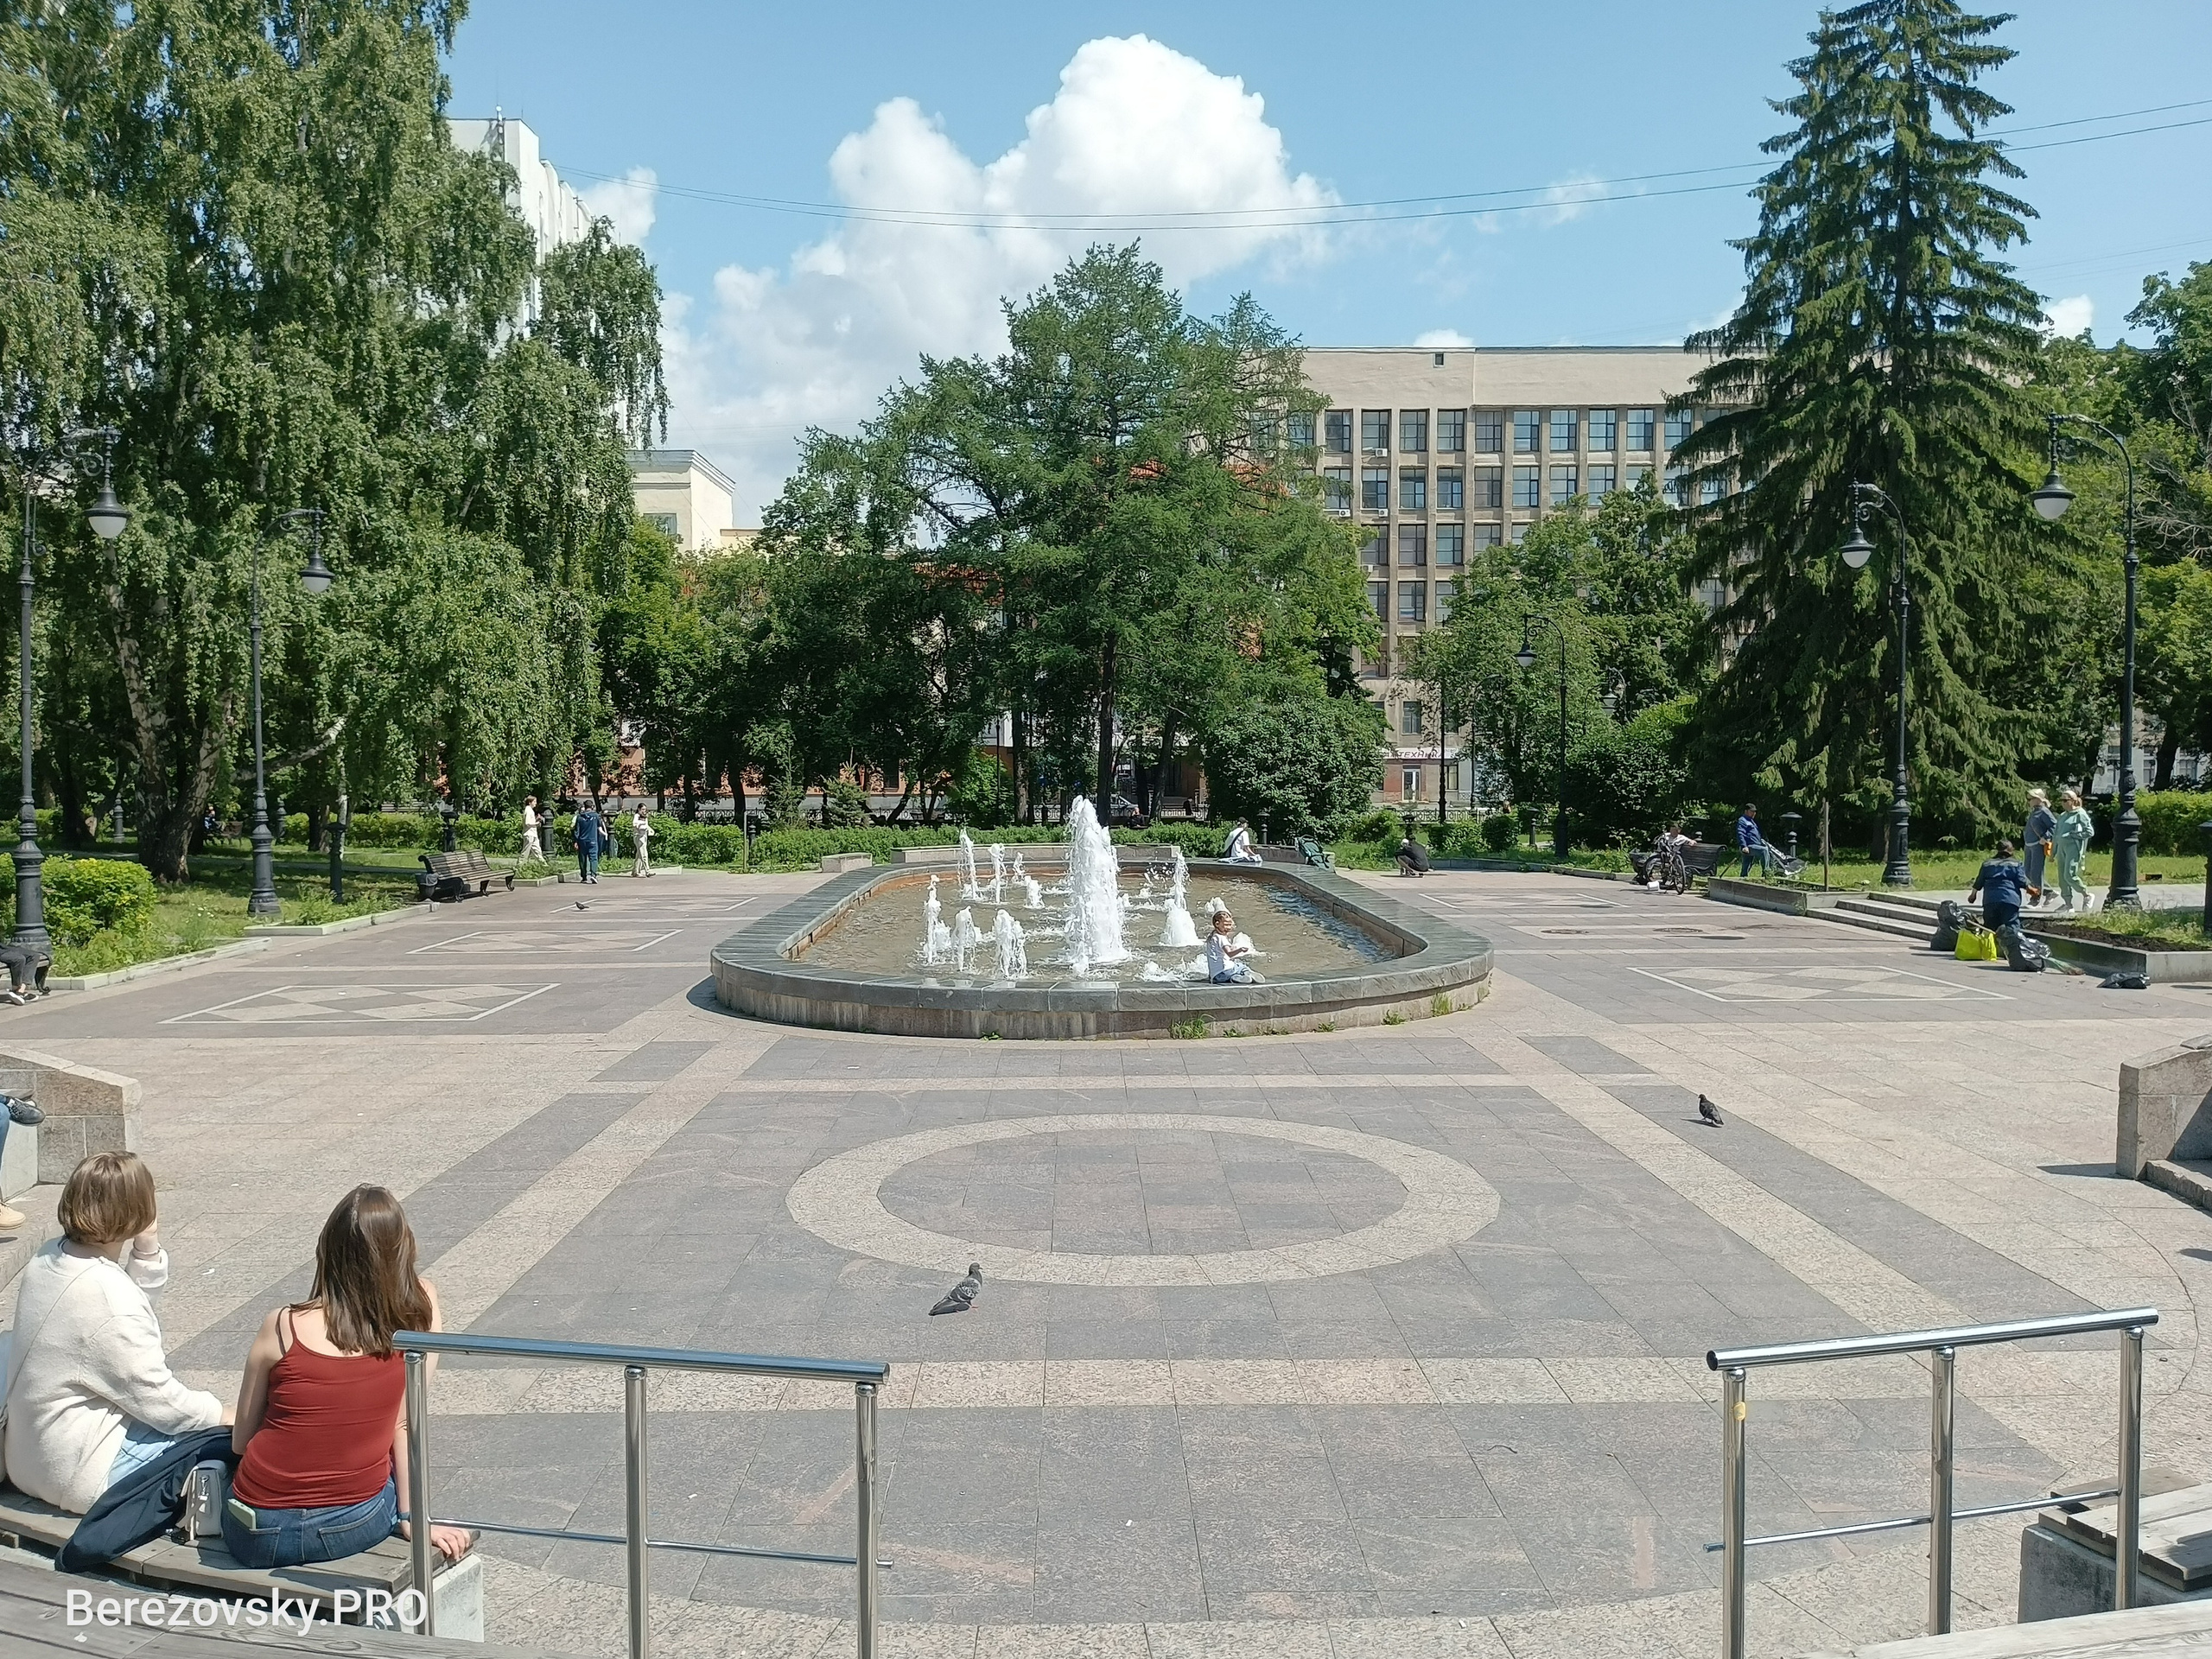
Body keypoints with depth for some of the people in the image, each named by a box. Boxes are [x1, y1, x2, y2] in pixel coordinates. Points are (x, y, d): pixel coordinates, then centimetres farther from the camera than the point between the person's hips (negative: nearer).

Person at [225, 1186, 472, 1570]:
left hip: (258, 1537, 0)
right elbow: (405, 1421, -5)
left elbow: (240, 1442, 0)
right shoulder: (420, 1310, -10)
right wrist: (412, 1517, 2)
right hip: (357, 1526, 0)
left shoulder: (284, 1327, -11)